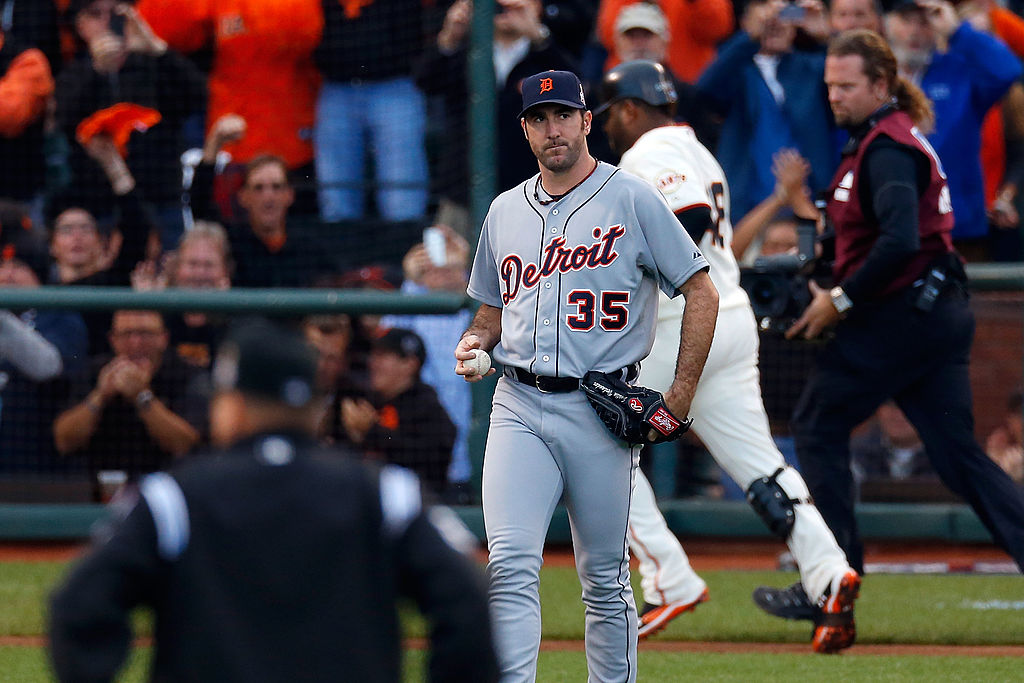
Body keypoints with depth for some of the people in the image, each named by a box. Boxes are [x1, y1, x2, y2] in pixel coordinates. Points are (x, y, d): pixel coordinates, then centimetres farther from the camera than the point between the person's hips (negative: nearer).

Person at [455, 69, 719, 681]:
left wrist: (681, 395, -8)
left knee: (605, 579, 4)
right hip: (519, 408, 3)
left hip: (602, 410, -3)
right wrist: (474, 344, 3)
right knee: (510, 565, -12)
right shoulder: (505, 211, 15)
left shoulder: (632, 200, 0)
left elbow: (702, 293, -1)